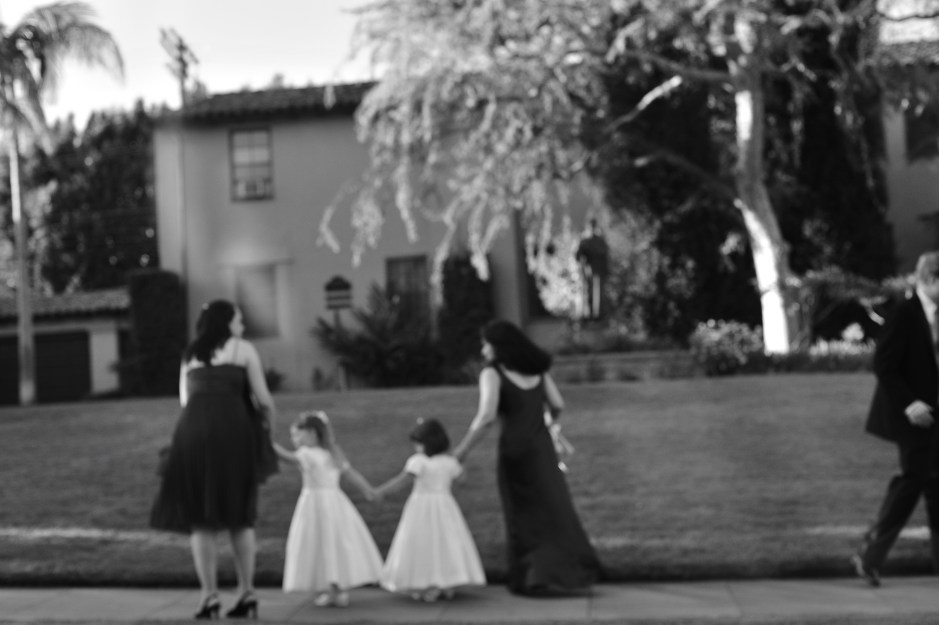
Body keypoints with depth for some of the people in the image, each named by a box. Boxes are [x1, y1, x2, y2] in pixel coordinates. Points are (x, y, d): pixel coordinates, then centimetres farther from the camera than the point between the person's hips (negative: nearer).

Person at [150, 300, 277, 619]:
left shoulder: (190, 355, 23)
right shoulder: (244, 349, 11)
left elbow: (185, 399, 20)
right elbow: (263, 398, 6)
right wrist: (270, 415, 26)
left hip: (194, 431, 2)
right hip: (233, 430, -2)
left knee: (200, 517, 6)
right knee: (239, 515, 10)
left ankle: (210, 596, 0)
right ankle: (247, 594, 9)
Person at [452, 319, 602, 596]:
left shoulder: (492, 373, -9)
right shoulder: (536, 368, 8)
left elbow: (486, 416, -21)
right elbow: (558, 404, 8)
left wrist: (461, 450, -14)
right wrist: (553, 418, 31)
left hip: (514, 449, -4)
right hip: (542, 448, 4)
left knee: (523, 517, 11)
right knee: (554, 510, 16)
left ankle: (532, 579, 11)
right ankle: (572, 571, 11)